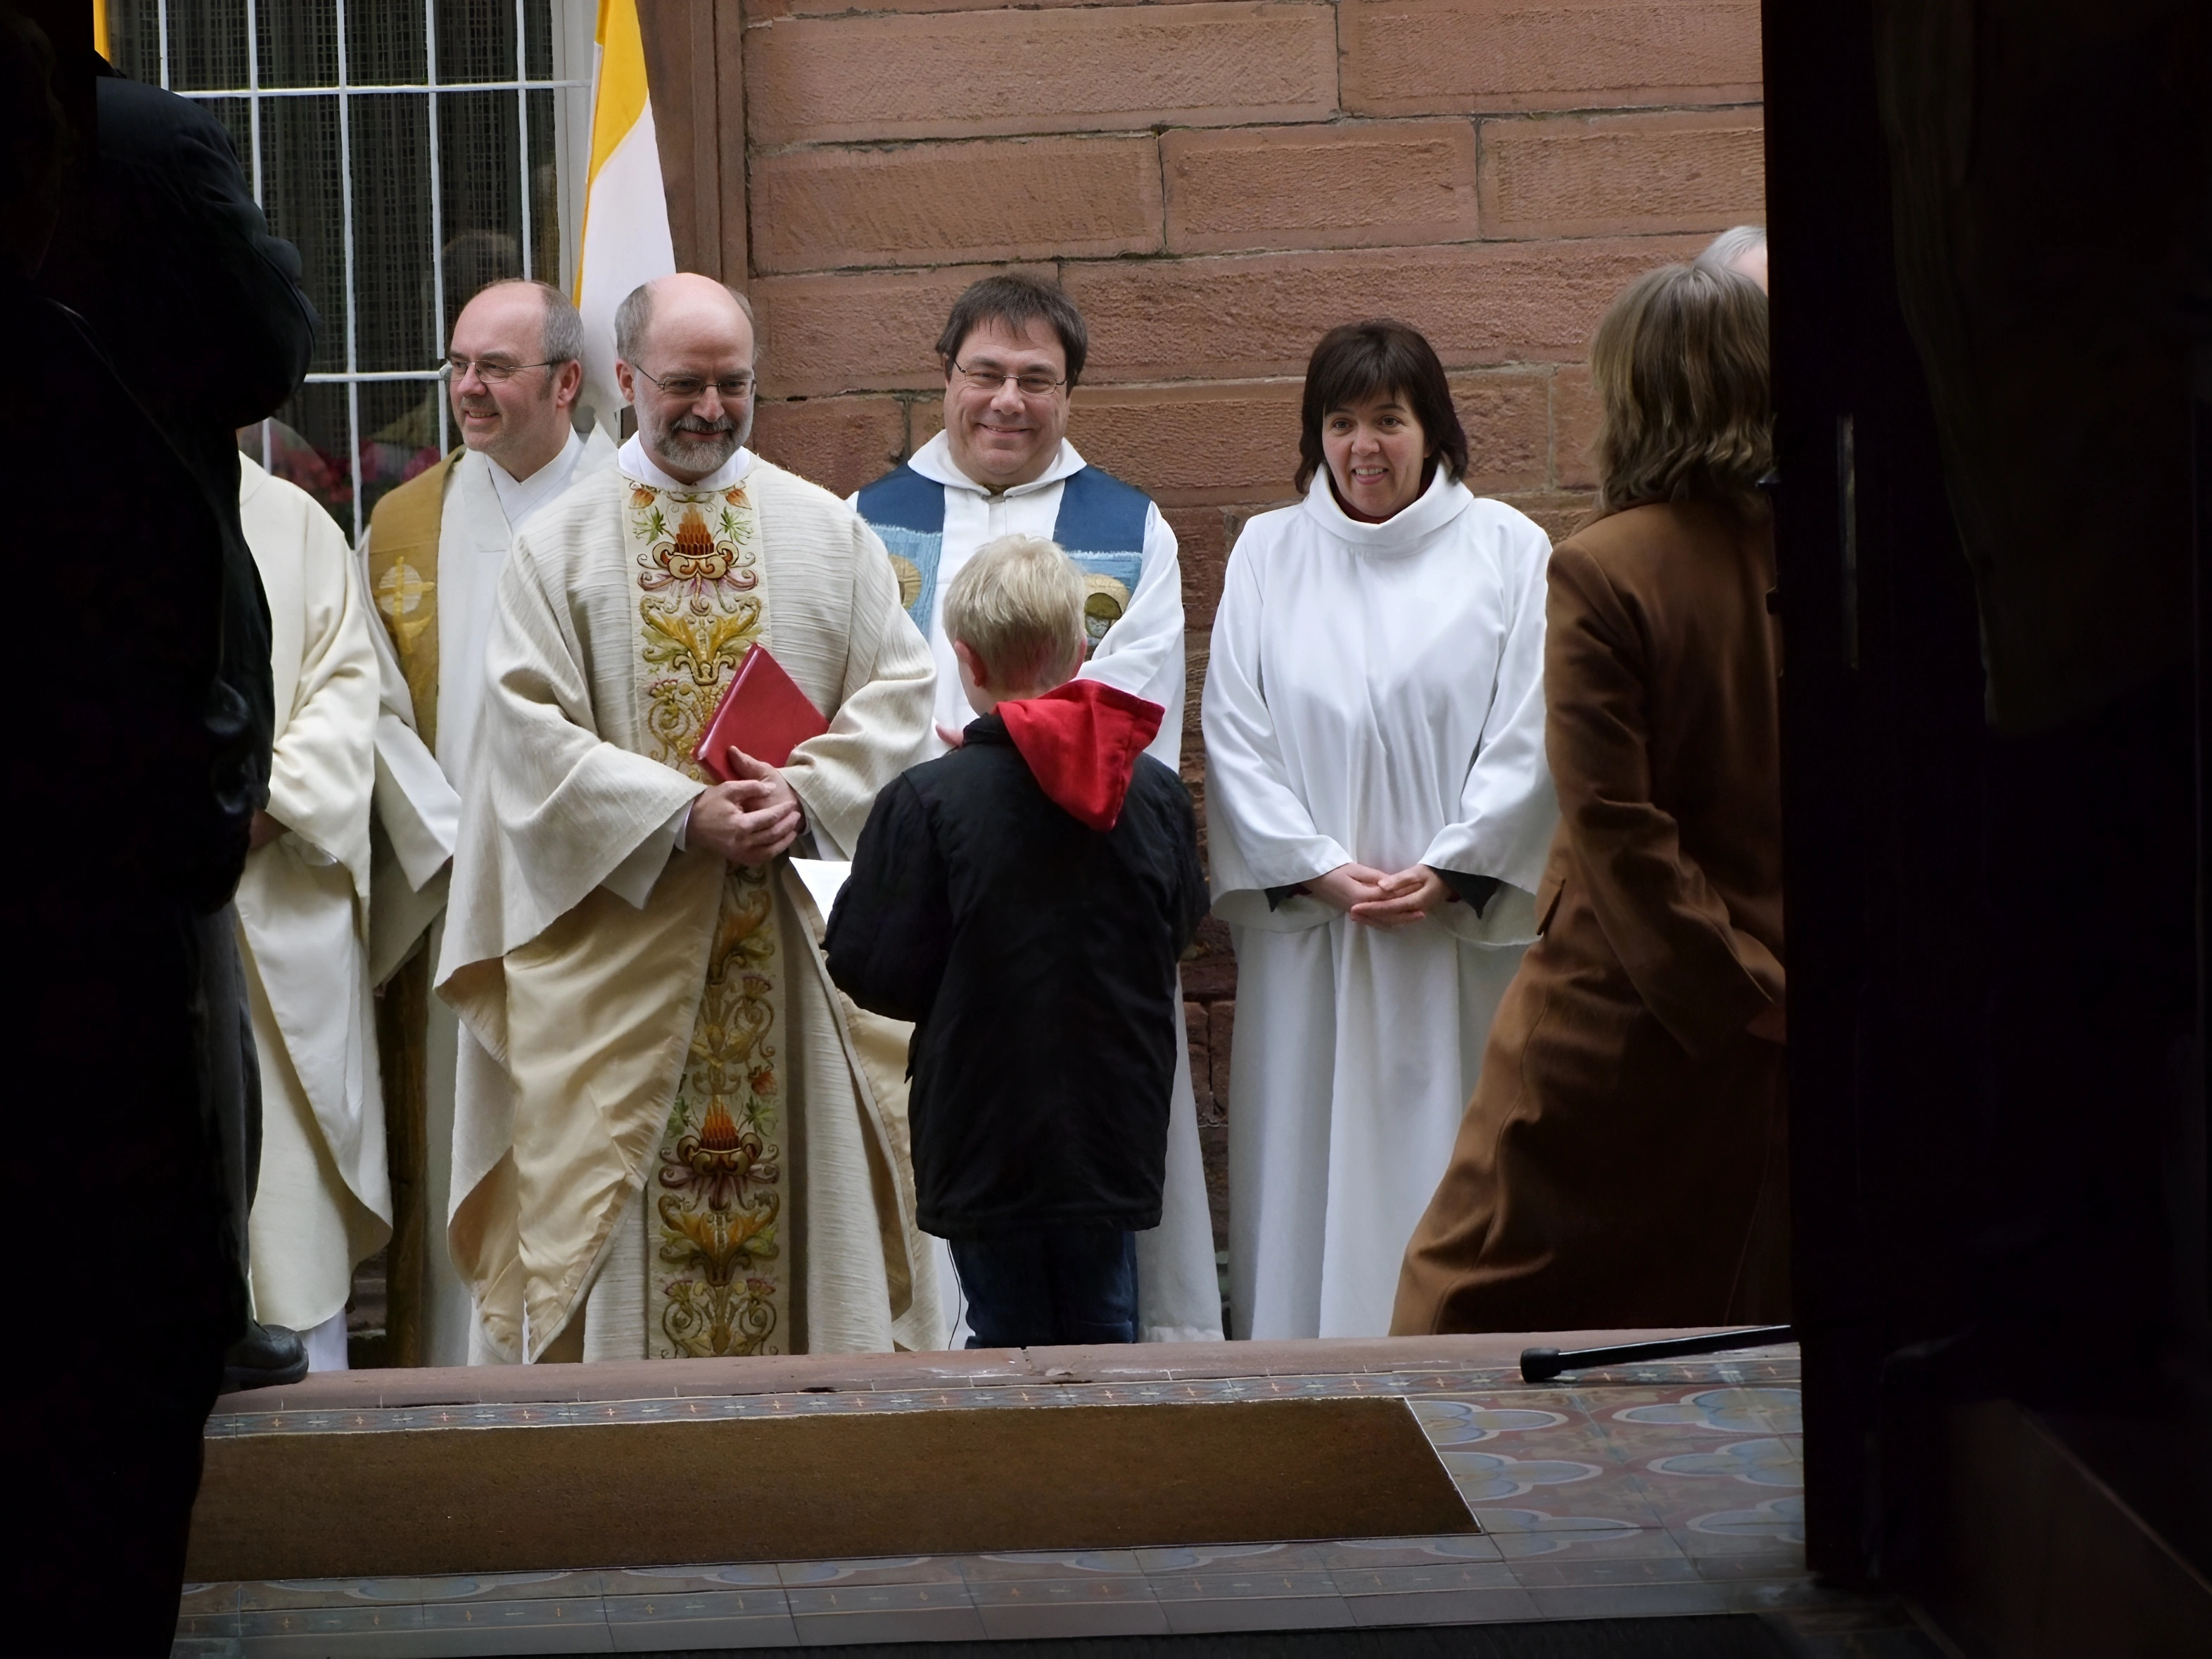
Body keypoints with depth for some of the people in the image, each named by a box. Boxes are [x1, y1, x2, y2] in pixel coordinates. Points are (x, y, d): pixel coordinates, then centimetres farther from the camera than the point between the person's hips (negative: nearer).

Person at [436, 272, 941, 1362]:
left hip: (800, 933, 2)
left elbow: (899, 692, 5)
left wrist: (807, 793, -13)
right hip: (620, 928, -2)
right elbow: (532, 731, -5)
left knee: (803, 1176, 1)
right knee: (624, 1188, -2)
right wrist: (683, 814, -16)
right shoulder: (559, 546, 4)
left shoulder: (828, 531, 10)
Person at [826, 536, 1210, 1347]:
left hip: (986, 1149, -3)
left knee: (1009, 1342, 5)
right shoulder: (1158, 793, -4)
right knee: (1105, 1334, 13)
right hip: (1117, 1135, 3)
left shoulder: (928, 802, -17)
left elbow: (877, 972, -13)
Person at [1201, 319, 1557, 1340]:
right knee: (1309, 1169, 0)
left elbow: (1528, 735, 0)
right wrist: (1324, 870, -7)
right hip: (1304, 926, 1)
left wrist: (1444, 870, -10)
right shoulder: (1267, 553, 10)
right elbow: (1235, 738, 4)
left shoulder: (1506, 552, 5)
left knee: (1448, 1165, -2)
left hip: (1460, 934, -1)